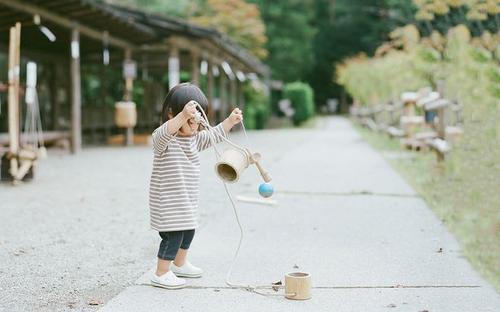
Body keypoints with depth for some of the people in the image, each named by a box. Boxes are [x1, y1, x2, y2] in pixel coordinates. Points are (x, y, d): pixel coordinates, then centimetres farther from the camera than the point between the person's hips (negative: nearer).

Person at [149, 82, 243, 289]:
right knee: (173, 235, -7)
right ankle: (161, 274, 6)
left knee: (188, 231, 21)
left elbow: (214, 135, 18)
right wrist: (183, 116, -58)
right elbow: (164, 133, -42)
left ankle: (179, 264, 41)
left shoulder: (194, 139, 9)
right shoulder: (163, 140, -19)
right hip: (167, 201, -9)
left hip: (186, 200, 9)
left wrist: (230, 121, 2)